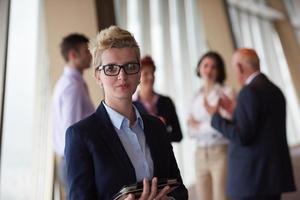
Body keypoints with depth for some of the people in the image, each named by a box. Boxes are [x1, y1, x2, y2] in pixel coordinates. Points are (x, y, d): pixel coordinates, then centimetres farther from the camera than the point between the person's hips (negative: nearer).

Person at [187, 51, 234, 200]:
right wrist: (194, 127, -11)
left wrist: (200, 126, -5)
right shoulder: (196, 97, 13)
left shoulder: (226, 92, -4)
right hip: (201, 155, 5)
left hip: (221, 153, -5)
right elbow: (192, 130, 10)